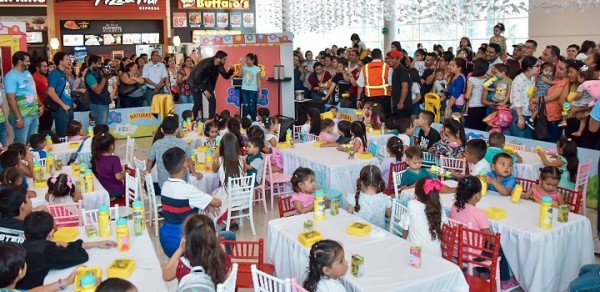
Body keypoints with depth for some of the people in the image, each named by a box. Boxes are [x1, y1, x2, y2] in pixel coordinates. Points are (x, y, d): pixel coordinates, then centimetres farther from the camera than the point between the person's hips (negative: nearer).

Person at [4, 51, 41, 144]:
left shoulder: (27, 73, 11)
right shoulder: (11, 76, -14)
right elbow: (11, 99, -19)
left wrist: (39, 105, 12)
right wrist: (18, 118, -21)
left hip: (34, 113, 8)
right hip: (22, 116, -8)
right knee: (21, 144, -1)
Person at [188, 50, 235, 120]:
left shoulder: (219, 65, -11)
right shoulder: (206, 63, -32)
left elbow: (226, 76, -2)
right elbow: (196, 77, -31)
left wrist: (231, 69, -22)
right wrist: (204, 90, -27)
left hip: (206, 82, 7)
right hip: (196, 82, -7)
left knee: (213, 101, -2)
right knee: (198, 104, -10)